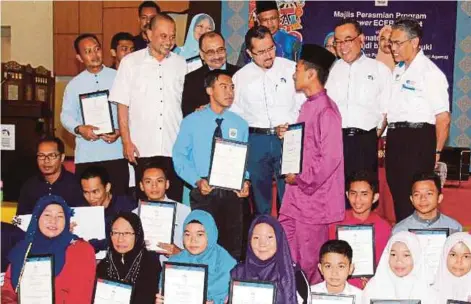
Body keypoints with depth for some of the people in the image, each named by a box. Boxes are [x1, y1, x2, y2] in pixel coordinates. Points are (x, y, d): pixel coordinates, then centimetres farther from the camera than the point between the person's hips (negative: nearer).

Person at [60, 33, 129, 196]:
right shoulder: (74, 84, 9)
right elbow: (66, 115, 7)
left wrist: (120, 132, -12)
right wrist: (79, 129, -14)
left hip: (116, 153, -1)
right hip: (86, 155, 1)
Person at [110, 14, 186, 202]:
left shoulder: (180, 64, 9)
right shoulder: (130, 62, 3)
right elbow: (122, 104, 3)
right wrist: (126, 141, -3)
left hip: (174, 147, 2)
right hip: (143, 147, -1)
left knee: (174, 200, 3)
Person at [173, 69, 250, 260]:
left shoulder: (240, 124, 8)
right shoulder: (191, 122, 0)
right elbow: (180, 157, -3)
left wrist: (245, 181, -9)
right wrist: (197, 181, -17)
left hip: (233, 194, 2)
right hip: (203, 193, -2)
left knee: (233, 249, 8)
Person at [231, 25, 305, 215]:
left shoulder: (291, 69, 3)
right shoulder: (240, 77, 7)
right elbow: (235, 116, 11)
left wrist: (290, 127, -10)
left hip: (288, 140, -1)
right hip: (255, 141, 2)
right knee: (260, 196, 9)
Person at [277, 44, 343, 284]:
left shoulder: (326, 110, -17)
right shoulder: (308, 106, 12)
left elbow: (330, 157, -22)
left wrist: (300, 178, -15)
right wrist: (286, 135, 6)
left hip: (313, 198, -9)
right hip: (296, 195, 9)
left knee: (309, 264, 4)